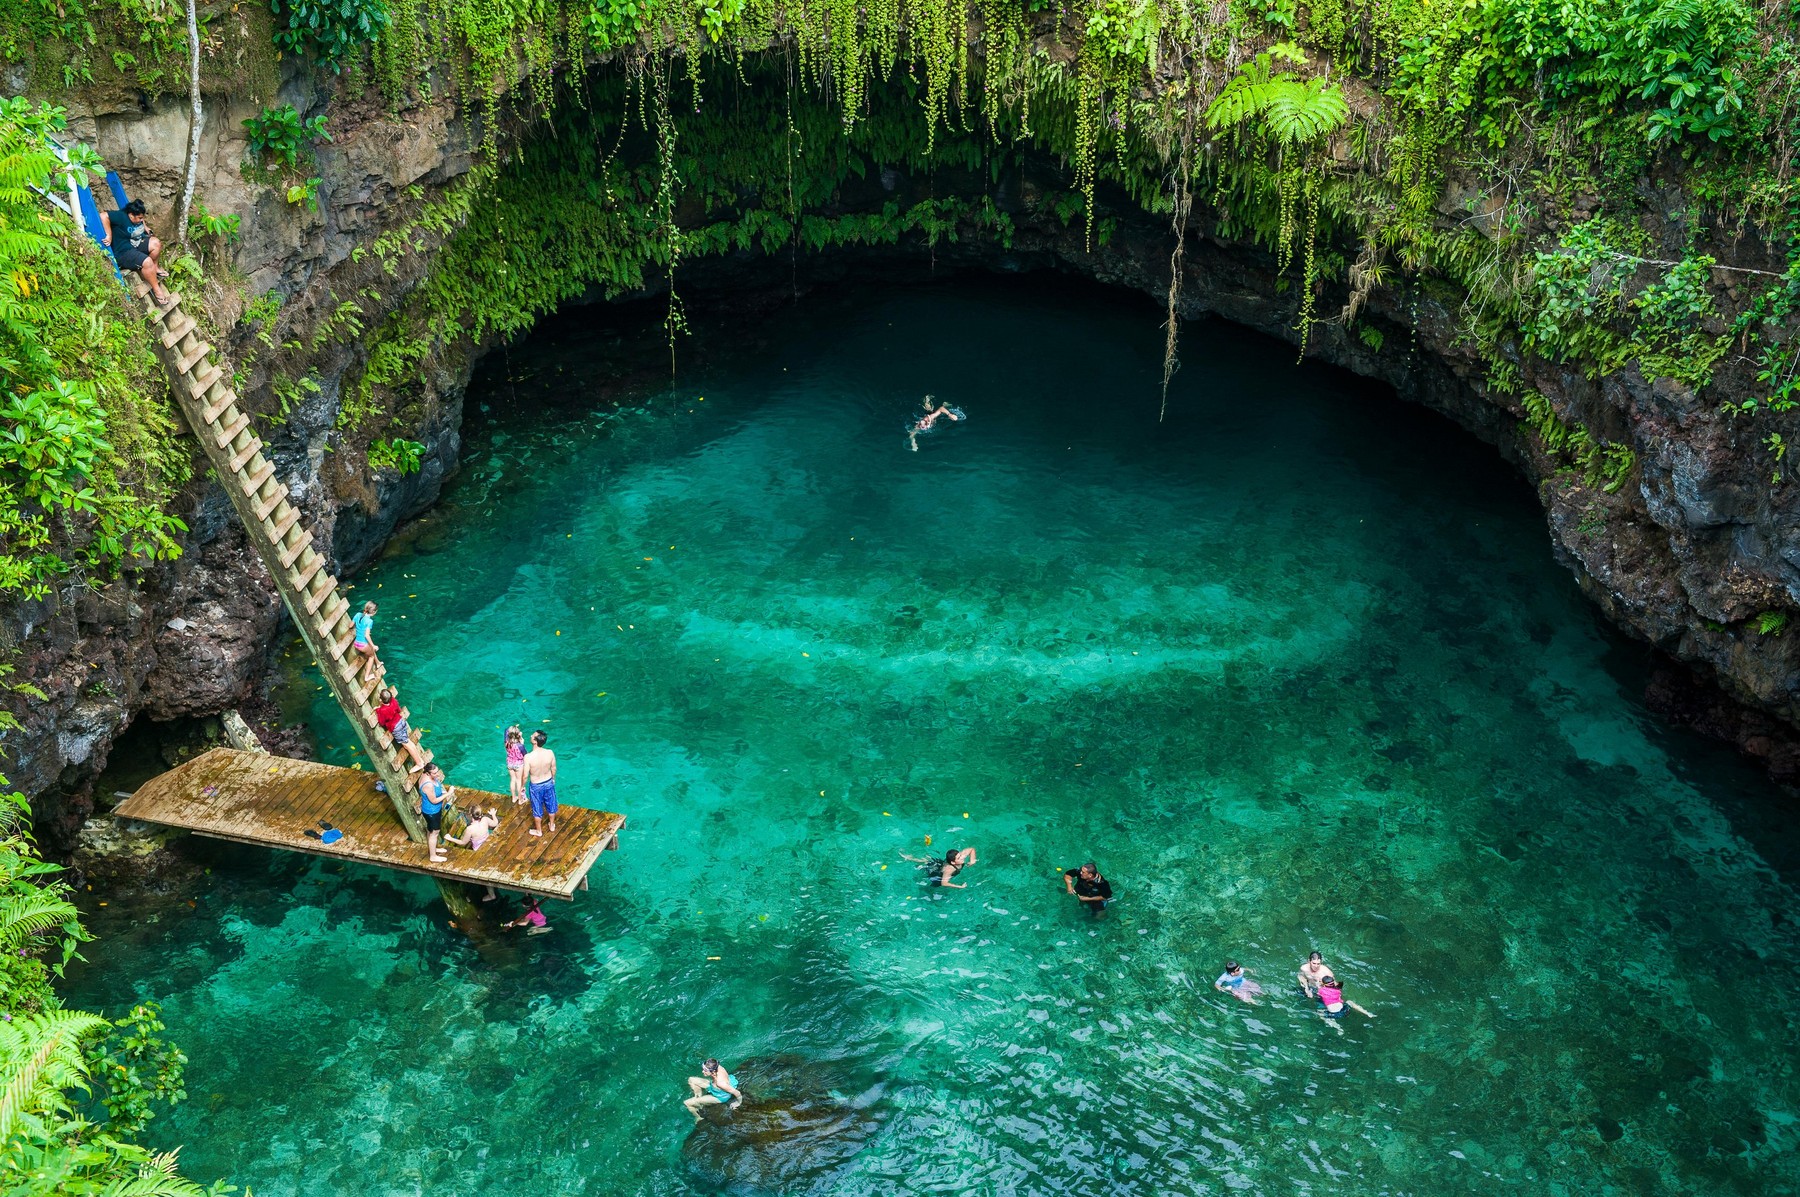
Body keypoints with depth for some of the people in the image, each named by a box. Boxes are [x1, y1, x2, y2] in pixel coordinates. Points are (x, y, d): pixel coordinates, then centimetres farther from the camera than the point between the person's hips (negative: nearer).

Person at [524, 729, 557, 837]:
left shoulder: (528, 757, -31)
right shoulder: (550, 753, -21)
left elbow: (525, 775, -20)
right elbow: (554, 769, -4)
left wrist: (523, 786, -1)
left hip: (536, 786, -3)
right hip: (549, 783, 3)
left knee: (537, 809, 19)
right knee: (551, 805, 25)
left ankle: (538, 831, 39)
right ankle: (552, 826, 46)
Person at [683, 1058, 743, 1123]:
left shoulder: (720, 1083, -45)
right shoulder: (718, 1067, -26)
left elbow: (736, 1093, -34)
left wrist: (739, 1103, -11)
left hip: (720, 1097, -7)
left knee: (687, 1103, -3)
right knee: (691, 1080, 12)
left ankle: (698, 1118, 23)